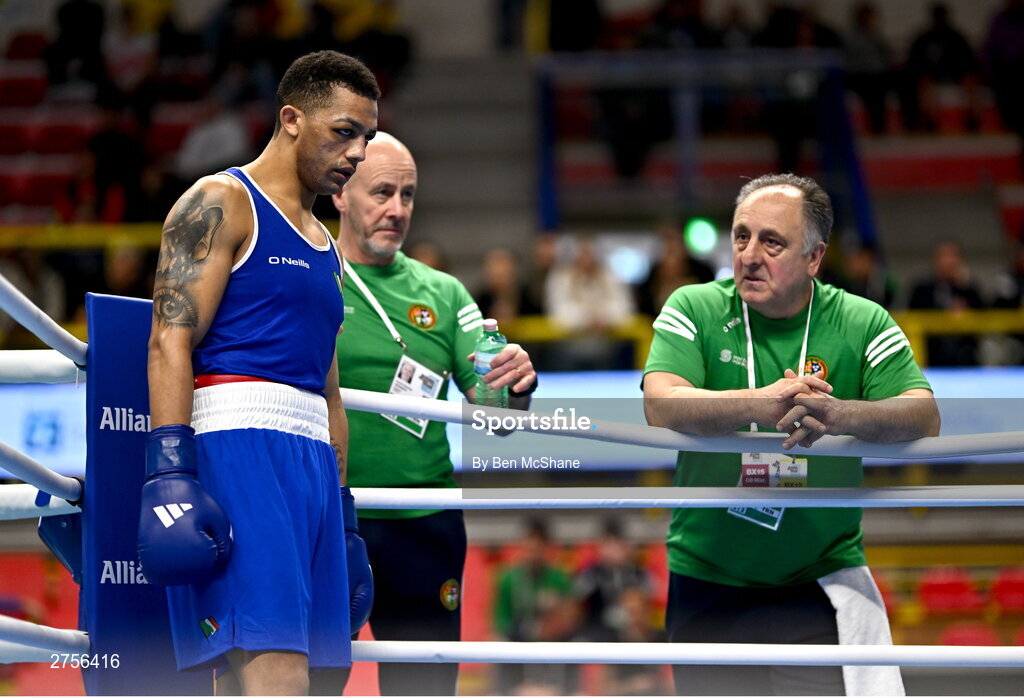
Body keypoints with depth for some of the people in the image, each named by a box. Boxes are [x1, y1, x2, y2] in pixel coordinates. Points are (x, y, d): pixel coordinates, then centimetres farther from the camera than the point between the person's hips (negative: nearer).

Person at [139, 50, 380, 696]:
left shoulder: (324, 247, 26)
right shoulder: (221, 203, 1)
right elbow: (171, 339, -10)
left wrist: (346, 523, 25)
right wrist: (170, 473, -22)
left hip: (311, 454, 9)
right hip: (237, 438, -9)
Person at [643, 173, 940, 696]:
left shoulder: (862, 324, 1)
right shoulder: (693, 310, -1)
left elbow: (925, 417, -12)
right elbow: (661, 406, -18)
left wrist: (842, 416, -33)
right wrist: (763, 403, -34)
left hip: (823, 586, 0)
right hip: (705, 587, 1)